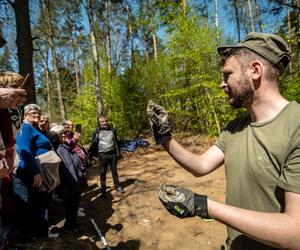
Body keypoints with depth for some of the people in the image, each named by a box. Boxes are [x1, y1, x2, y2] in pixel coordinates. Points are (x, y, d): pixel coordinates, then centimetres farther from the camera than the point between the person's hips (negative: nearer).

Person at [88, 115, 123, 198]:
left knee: (114, 171, 13)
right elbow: (92, 144, -1)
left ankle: (117, 186, 28)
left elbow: (116, 142, 10)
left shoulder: (112, 130, 4)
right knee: (102, 173, 7)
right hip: (102, 155, -2)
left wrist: (118, 152, 8)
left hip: (112, 154, 2)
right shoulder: (96, 132, -3)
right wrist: (90, 154, -3)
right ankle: (103, 190, 19)